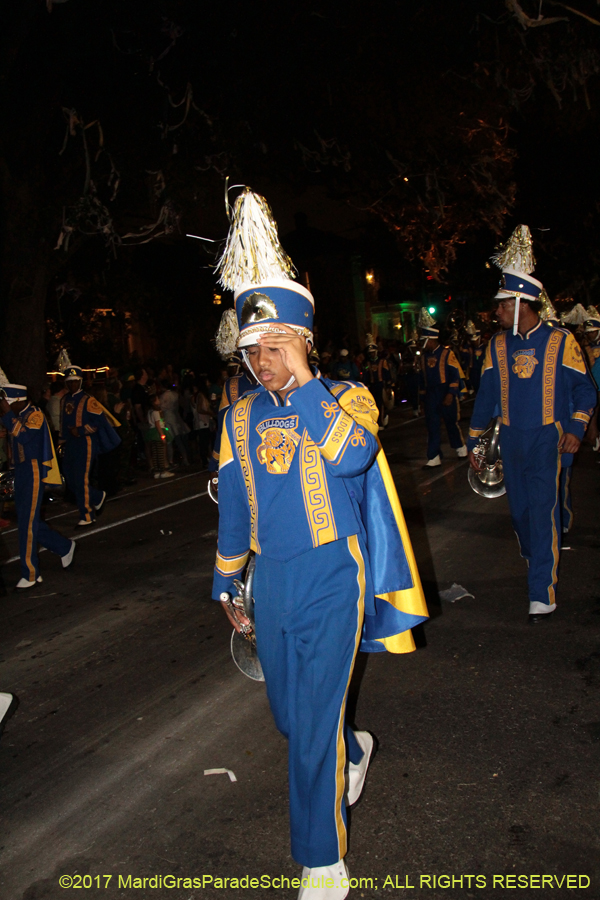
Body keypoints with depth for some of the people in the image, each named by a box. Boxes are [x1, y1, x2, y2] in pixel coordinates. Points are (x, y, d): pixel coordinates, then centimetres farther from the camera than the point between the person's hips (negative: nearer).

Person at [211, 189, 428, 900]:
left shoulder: (345, 399, -8)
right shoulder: (241, 419, 4)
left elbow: (350, 456, -32)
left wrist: (301, 377, -28)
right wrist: (226, 585, 18)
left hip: (331, 582, -5)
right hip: (271, 584, 5)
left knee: (312, 726, 0)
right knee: (289, 716, 20)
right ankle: (353, 750, 53)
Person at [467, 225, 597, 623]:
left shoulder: (560, 341, -3)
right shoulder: (498, 345, 7)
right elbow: (486, 394, 11)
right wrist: (475, 441, 9)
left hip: (547, 438, -4)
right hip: (511, 440, 4)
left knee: (543, 511, -10)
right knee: (519, 510, 10)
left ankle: (543, 594, -6)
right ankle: (540, 566, 33)